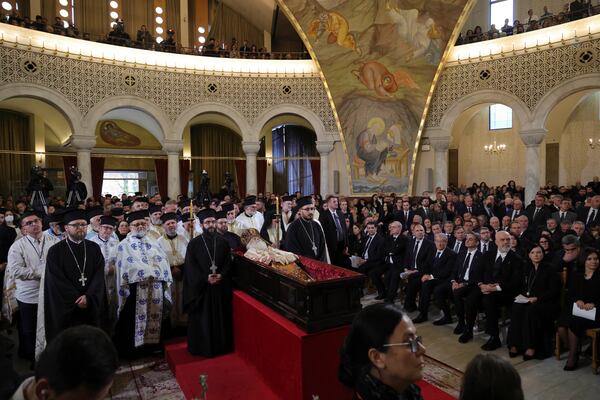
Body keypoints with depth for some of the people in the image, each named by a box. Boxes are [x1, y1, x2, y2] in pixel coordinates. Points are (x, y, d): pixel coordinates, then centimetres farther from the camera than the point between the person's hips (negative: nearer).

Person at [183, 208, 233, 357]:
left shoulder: (223, 241, 6)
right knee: (202, 319, 4)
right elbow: (190, 267, -6)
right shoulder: (194, 243, -2)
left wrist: (221, 275, -13)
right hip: (200, 287, -2)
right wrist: (205, 278, -16)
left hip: (220, 286, 2)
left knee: (220, 317, 8)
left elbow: (228, 263, 5)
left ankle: (221, 346, 22)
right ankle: (202, 348, 19)